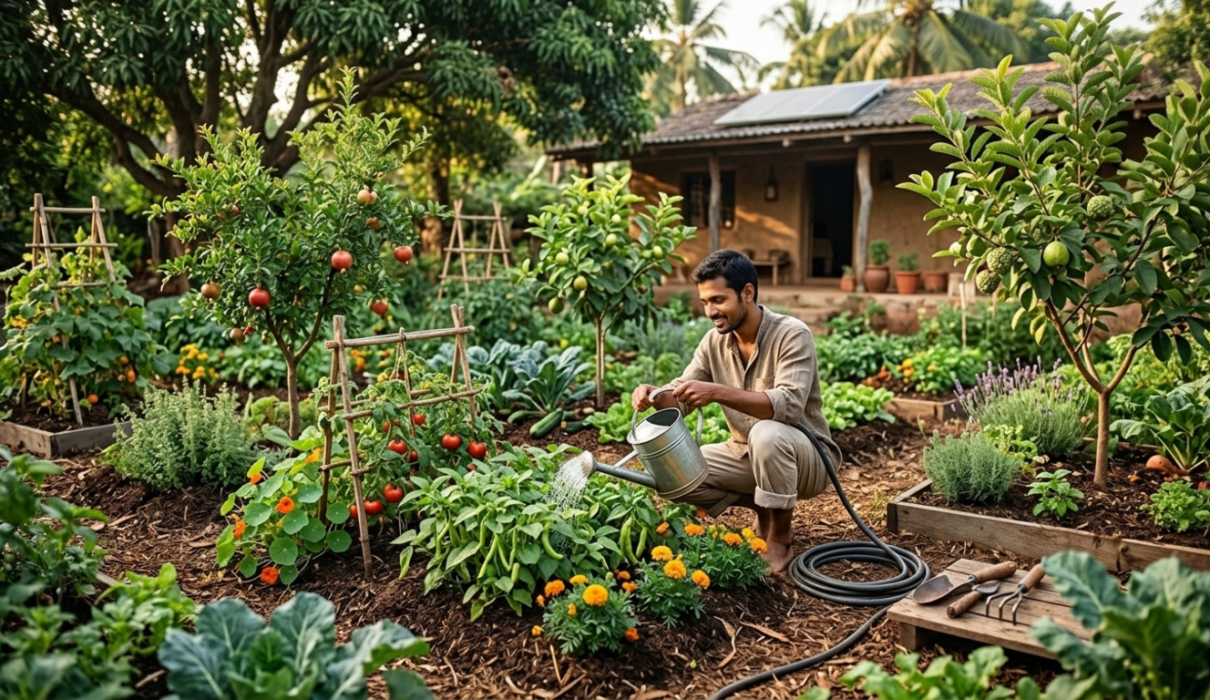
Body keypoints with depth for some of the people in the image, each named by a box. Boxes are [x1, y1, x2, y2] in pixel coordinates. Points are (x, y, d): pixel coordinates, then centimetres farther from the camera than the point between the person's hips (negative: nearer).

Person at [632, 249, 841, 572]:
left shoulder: (792, 334, -22)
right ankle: (764, 507, 8)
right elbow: (680, 396, -3)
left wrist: (717, 392, -46)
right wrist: (653, 396, -27)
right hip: (748, 454, 6)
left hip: (806, 456, -6)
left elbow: (789, 405, -36)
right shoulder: (713, 342, -3)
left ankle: (780, 541, -15)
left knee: (767, 434, -39)